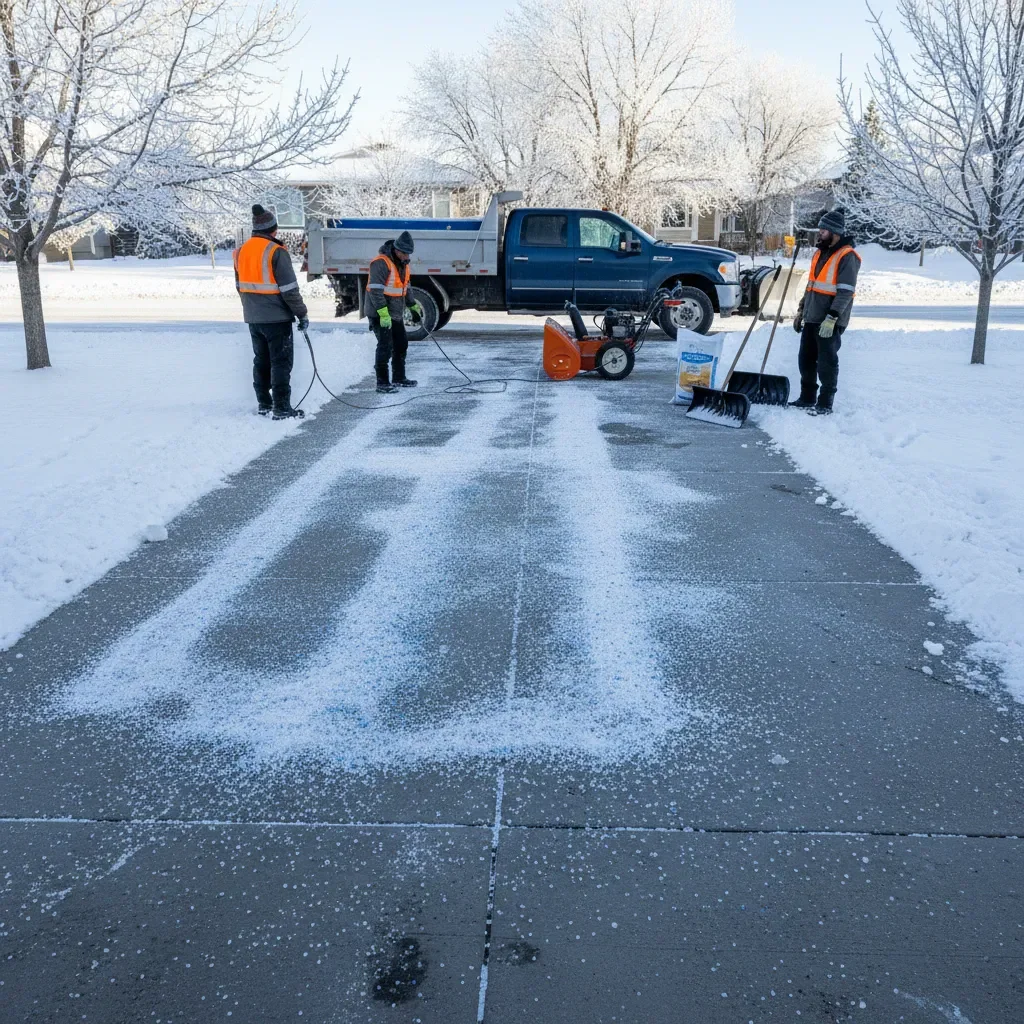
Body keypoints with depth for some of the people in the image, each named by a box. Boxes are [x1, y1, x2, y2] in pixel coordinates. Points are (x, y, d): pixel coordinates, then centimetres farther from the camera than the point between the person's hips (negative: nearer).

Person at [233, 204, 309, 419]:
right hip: (277, 318, -7)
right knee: (281, 362, -2)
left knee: (261, 360, 16)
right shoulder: (276, 252, -14)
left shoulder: (242, 251, 9)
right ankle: (282, 408, -4)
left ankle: (264, 405, 21)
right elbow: (289, 289, -16)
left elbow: (240, 286, 17)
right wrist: (302, 314, -9)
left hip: (253, 318, 7)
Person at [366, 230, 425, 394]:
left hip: (396, 313, 9)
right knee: (385, 346, -10)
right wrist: (383, 313, -30)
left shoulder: (403, 263, 11)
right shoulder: (381, 262, -19)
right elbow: (375, 290, -25)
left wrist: (413, 305, 27)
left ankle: (399, 378, 29)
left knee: (401, 344, 15)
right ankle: (382, 383, -4)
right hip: (379, 314, -9)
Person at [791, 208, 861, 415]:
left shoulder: (847, 257, -12)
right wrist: (801, 310, 21)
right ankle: (807, 398, 25)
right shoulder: (820, 253, 15)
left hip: (830, 322, -8)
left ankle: (825, 404, 5)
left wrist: (831, 318, -25)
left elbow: (845, 292, -18)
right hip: (812, 318, 9)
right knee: (806, 359, 13)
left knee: (827, 362, -3)